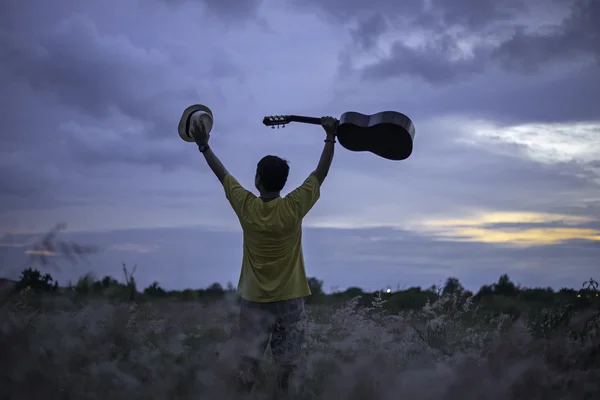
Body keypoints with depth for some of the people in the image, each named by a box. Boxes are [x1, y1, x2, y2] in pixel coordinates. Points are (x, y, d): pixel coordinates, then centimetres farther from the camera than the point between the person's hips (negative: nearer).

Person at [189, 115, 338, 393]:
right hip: (290, 299, 0)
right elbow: (320, 174, 0)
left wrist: (204, 146, 18)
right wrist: (331, 138, 6)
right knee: (286, 367, 8)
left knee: (248, 364, 7)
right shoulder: (294, 207, -11)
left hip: (254, 300, 1)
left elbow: (223, 175, 6)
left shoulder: (246, 207, -8)